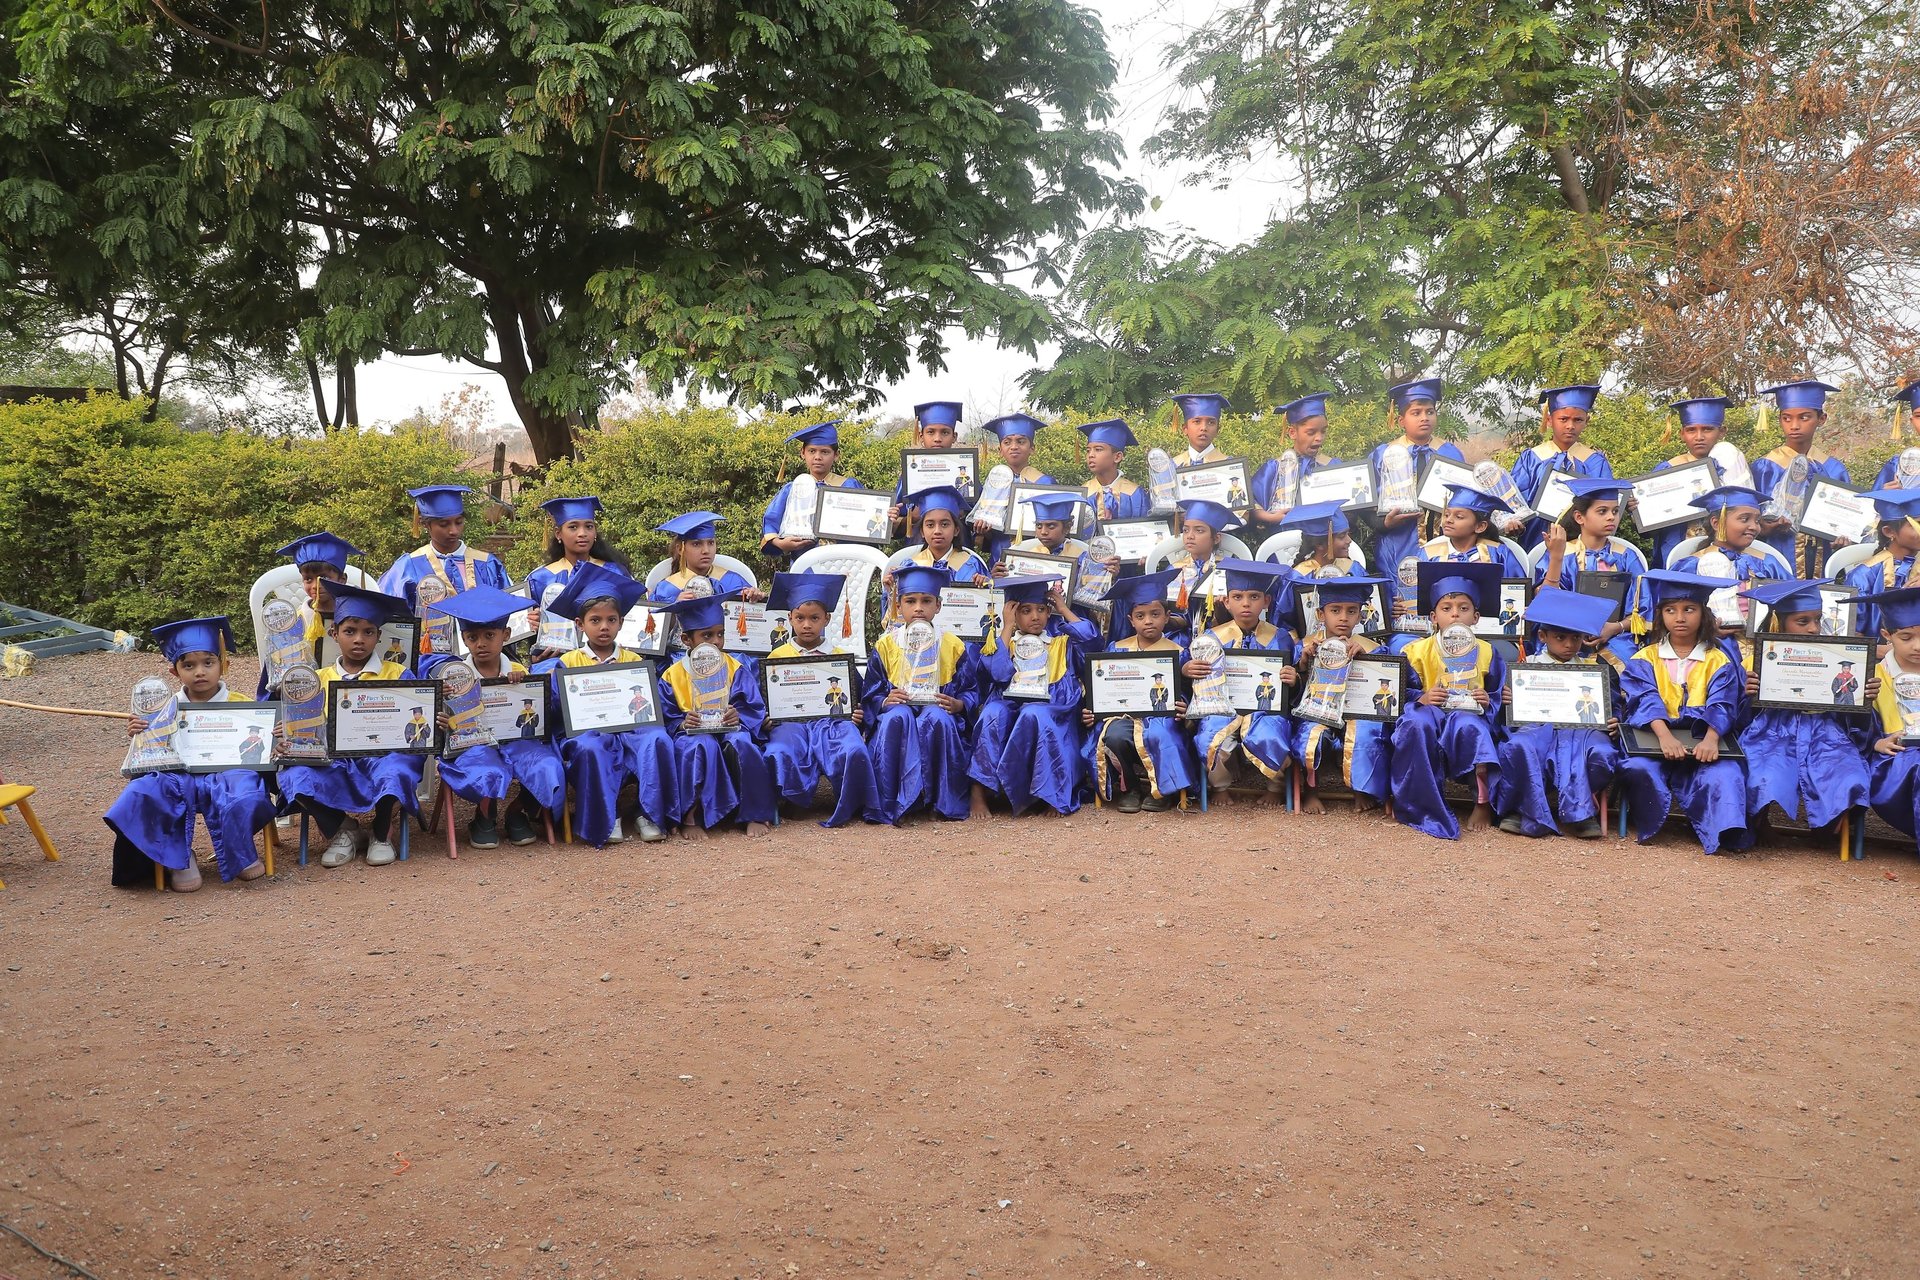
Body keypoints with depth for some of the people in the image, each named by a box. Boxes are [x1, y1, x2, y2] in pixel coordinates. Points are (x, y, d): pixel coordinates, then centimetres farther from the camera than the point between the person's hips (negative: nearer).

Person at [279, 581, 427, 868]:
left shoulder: (397, 675, 9)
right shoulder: (319, 680, 16)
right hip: (332, 763, 2)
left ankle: (382, 834, -3)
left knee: (399, 767, -37)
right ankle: (339, 830, 2)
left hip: (382, 756, -2)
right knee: (293, 775, -29)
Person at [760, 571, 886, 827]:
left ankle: (847, 809, -10)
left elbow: (854, 698, 20)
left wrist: (858, 714, -1)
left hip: (833, 721, 1)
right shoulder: (777, 657, 16)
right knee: (779, 755, -37)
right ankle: (800, 802, -10)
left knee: (854, 752, -34)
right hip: (790, 722, 0)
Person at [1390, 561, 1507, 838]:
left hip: (1470, 715, 0)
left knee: (1468, 725, -38)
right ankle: (1423, 805, -27)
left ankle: (1483, 802, -23)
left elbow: (1500, 697, 10)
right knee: (1417, 723, -36)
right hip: (1429, 710, 0)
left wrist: (1488, 702, -12)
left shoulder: (1487, 653, 7)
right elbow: (1402, 691, 4)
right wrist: (1421, 698, -16)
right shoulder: (1418, 651, 5)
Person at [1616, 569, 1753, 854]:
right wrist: (1664, 736, -30)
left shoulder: (1718, 662, 9)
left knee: (1724, 774, -32)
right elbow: (1646, 700, -9)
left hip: (1702, 742, 0)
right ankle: (1649, 826, -15)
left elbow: (1722, 705, -6)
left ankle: (1726, 830, -32)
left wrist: (1711, 739, -29)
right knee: (1638, 768, -32)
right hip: (1653, 735, 0)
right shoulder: (1645, 659, 8)